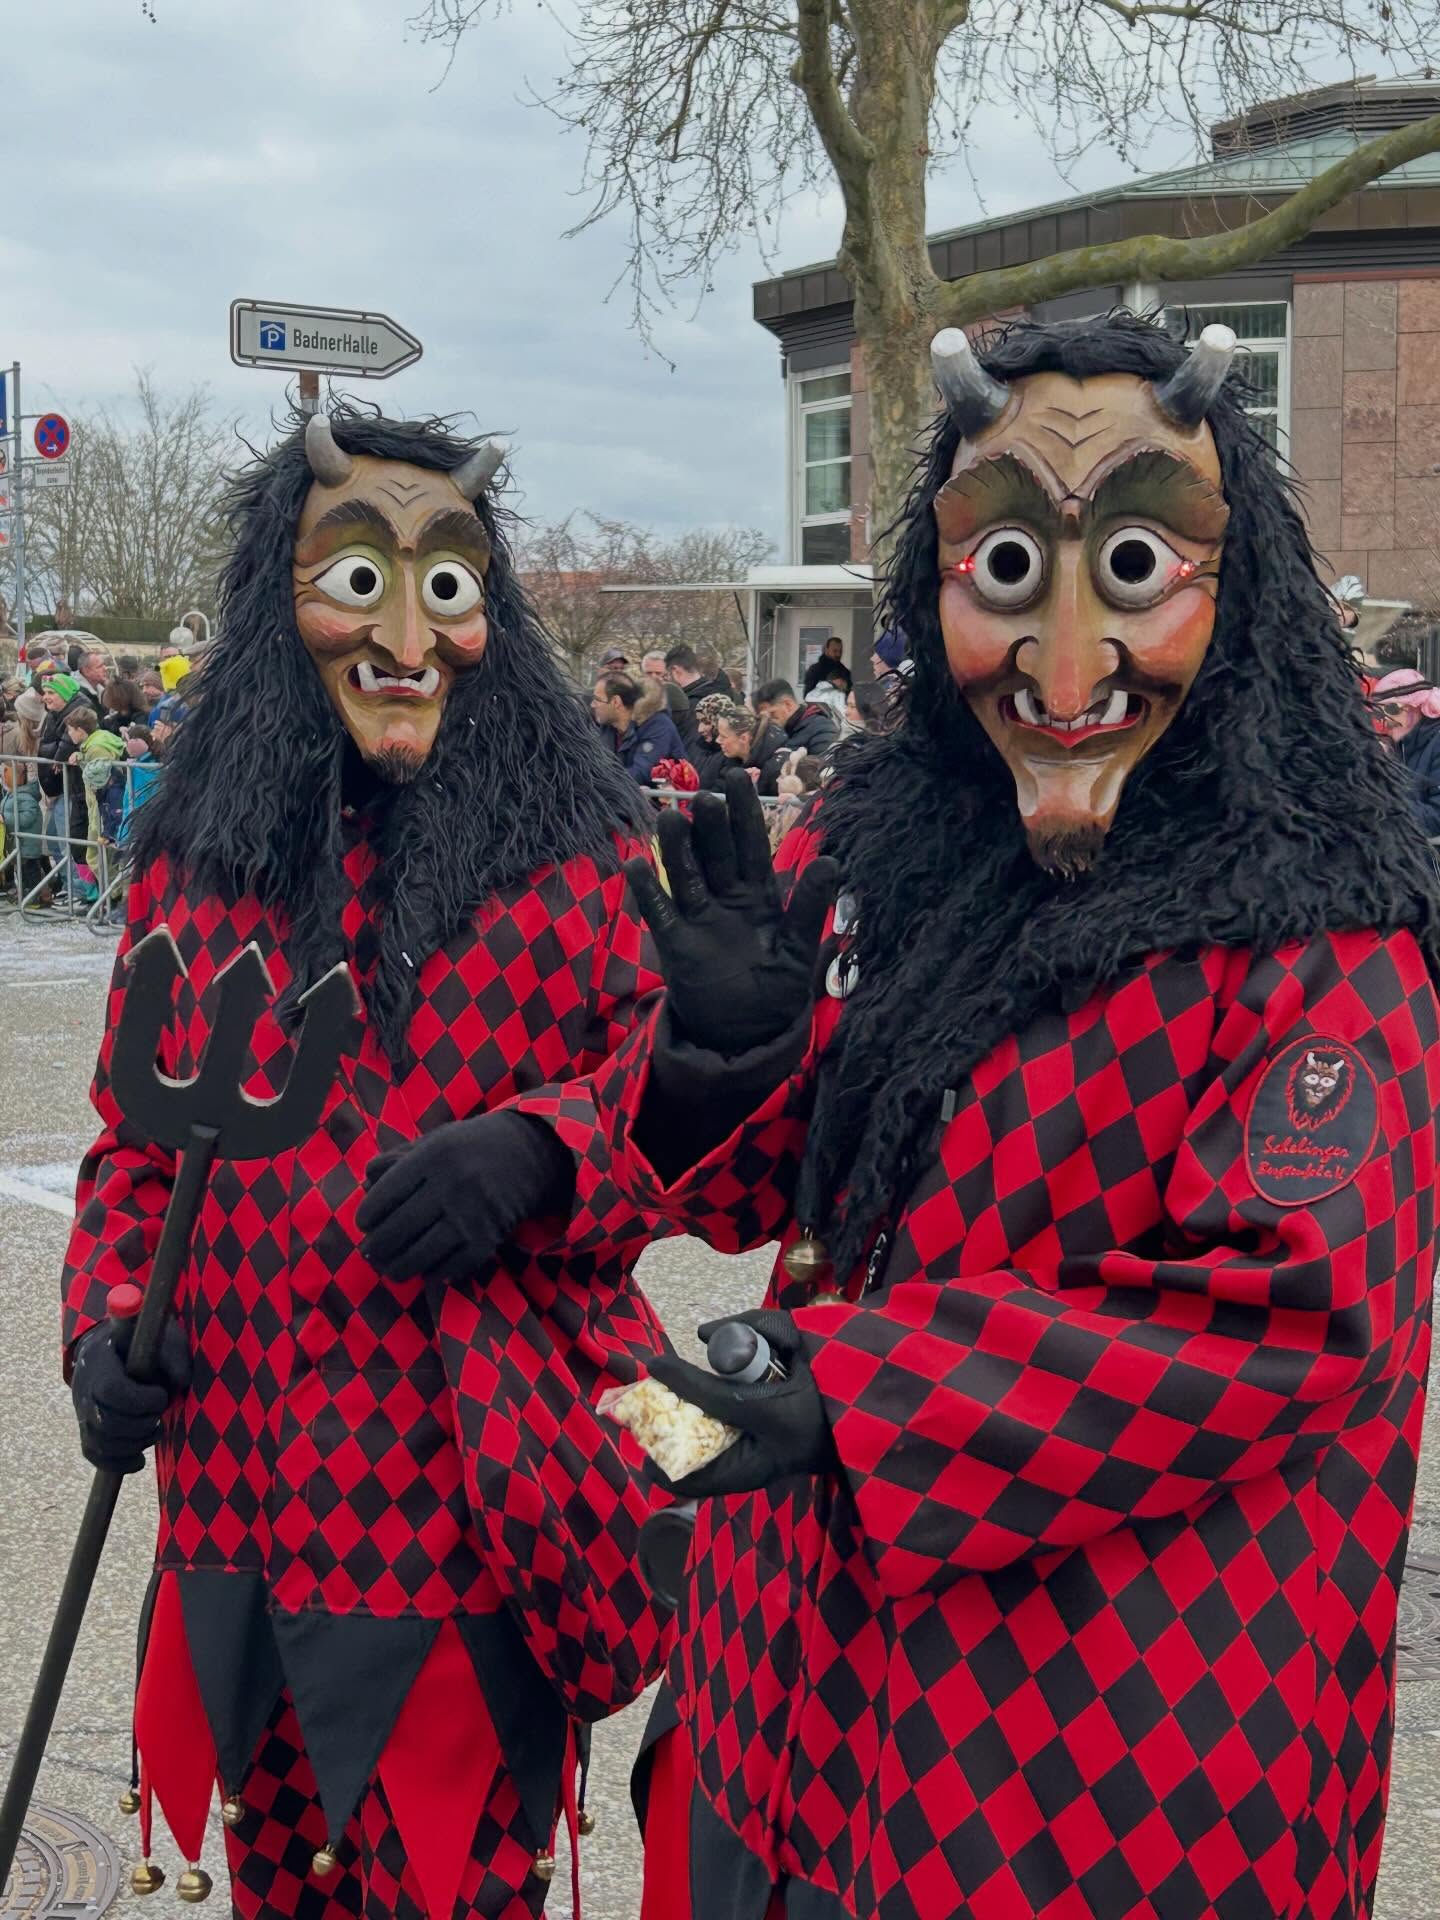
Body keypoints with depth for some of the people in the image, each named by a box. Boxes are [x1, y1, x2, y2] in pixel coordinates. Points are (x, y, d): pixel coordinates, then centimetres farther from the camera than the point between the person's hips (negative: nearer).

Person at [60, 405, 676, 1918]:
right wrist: (105, 1325, -1)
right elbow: (136, 1138, 14)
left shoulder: (580, 852, -3)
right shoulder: (197, 855, 7)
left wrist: (535, 1157, -21)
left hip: (484, 1504, -3)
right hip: (246, 1496, 3)